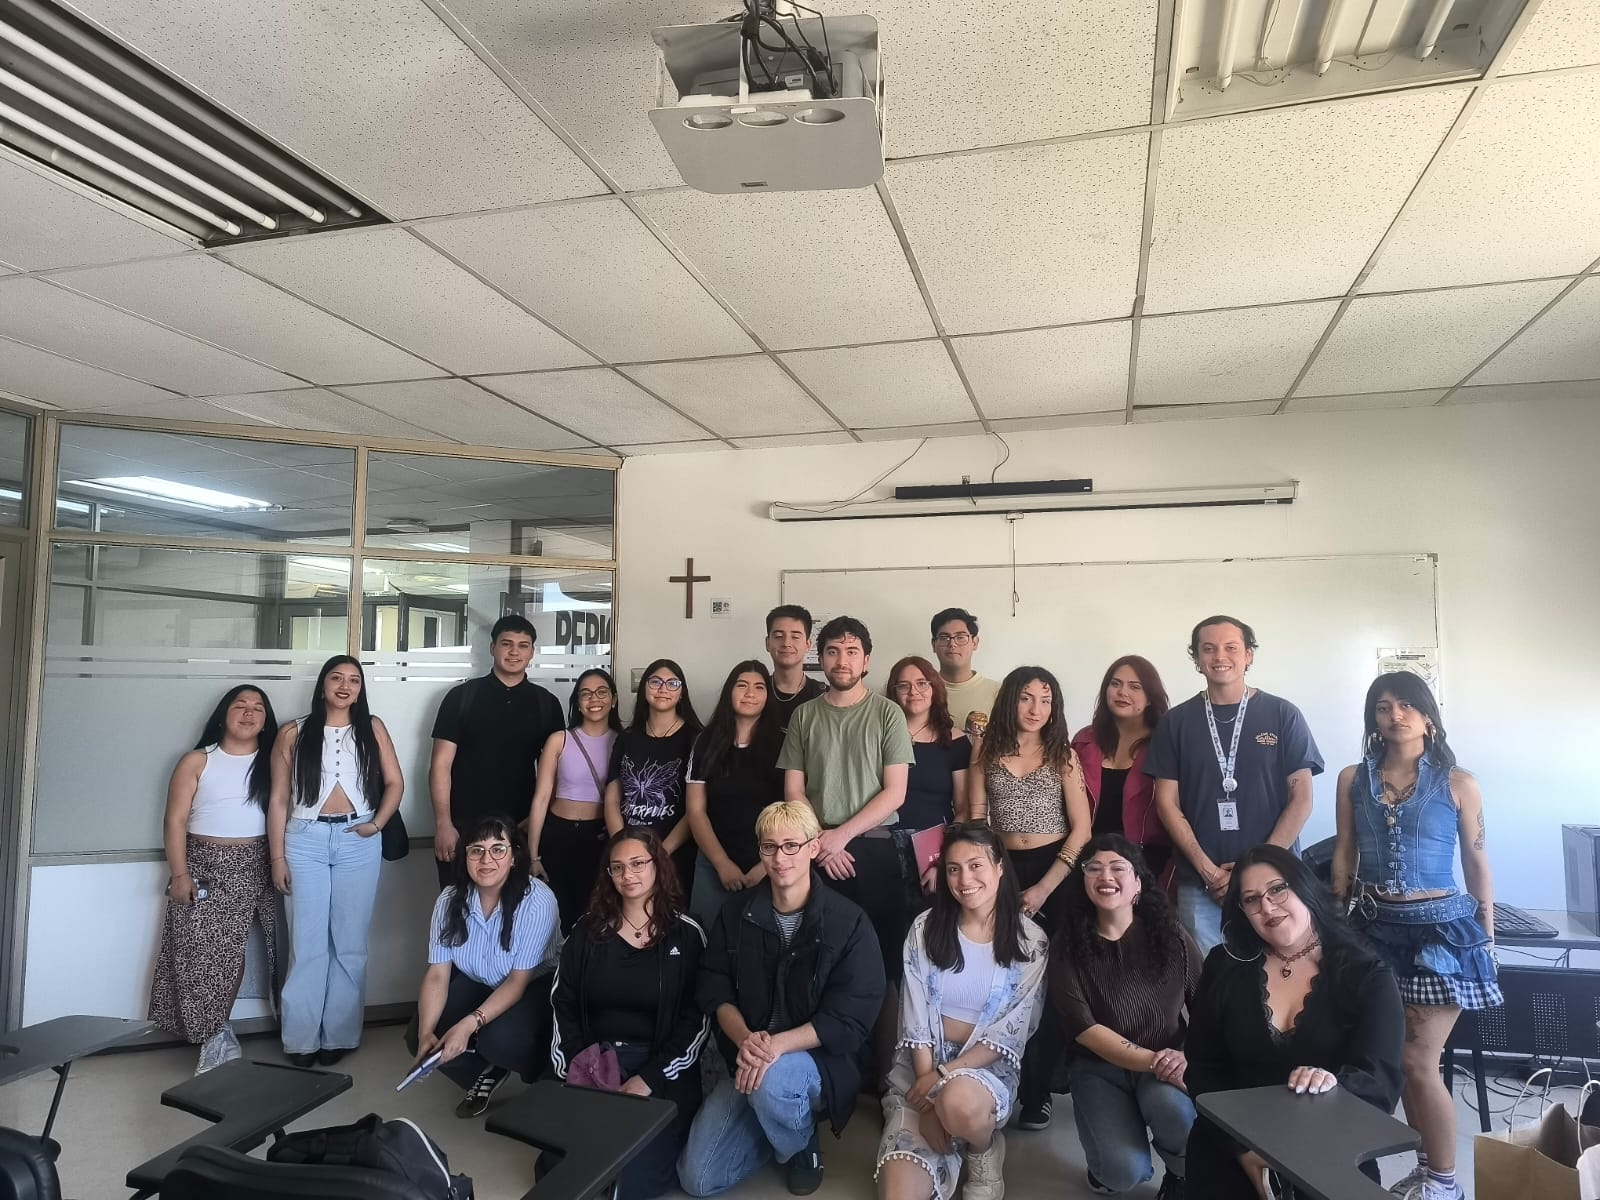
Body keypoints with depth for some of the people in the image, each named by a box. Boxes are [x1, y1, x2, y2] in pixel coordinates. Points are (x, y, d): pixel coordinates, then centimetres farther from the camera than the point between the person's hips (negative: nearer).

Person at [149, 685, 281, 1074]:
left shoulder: (272, 762, 6)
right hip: (205, 866, 0)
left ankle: (215, 1035, 15)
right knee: (200, 951, -3)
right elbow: (176, 820, 0)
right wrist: (179, 874, -7)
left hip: (257, 868, 1)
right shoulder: (197, 761, 3)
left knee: (226, 953, 1)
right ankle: (215, 1035, 8)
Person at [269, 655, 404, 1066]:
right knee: (307, 943, 3)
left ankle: (339, 1035, 15)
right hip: (305, 840, 0)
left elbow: (395, 782, 8)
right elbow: (279, 799, 4)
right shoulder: (293, 734, 4)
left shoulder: (372, 729, 7)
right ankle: (301, 1038, 13)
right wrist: (277, 857, 0)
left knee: (350, 944, 5)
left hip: (358, 842, 1)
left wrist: (377, 823, -6)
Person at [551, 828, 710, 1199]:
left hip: (663, 1069, -2)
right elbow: (563, 1006, 6)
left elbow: (697, 1020, -4)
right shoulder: (588, 931, 8)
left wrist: (649, 1079, -15)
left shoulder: (685, 934, 0)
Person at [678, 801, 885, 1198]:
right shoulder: (736, 911, 0)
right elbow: (714, 989, 1)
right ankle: (778, 1123, 20)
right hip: (747, 1061, 4)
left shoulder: (849, 923, -13)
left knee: (773, 1080, -37)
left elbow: (849, 1020, -15)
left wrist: (777, 1046, -27)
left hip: (820, 1060, -4)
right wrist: (744, 1039, -19)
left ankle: (802, 1150, -2)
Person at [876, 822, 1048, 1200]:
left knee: (959, 1102, -37)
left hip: (988, 1069, -1)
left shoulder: (1030, 942, -4)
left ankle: (985, 1153, -4)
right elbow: (915, 1018, -2)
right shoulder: (925, 928, 0)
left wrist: (944, 1076, -17)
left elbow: (1011, 1033, -8)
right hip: (920, 1066, 1)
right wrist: (927, 1078, -17)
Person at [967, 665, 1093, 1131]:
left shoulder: (1063, 754, 2)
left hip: (1056, 874, -1)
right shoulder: (987, 753, 6)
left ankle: (1038, 1091, 13)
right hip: (1003, 872, 1)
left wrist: (1044, 888, -10)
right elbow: (975, 823, 5)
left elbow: (1082, 829, -3)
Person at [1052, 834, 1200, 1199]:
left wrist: (1189, 1056, -20)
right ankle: (1106, 1159, 16)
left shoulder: (1170, 935, -3)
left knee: (1171, 1105, -33)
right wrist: (1151, 1060, -22)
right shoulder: (1068, 946, -7)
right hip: (1100, 1067, -1)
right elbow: (1081, 1026, -13)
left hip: (1169, 1066, 1)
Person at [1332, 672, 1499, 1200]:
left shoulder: (1458, 784, -4)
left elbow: (1477, 865, 1)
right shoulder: (1353, 779, 3)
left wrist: (1486, 940, 3)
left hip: (1440, 929, -3)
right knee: (1395, 1058, 9)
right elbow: (1344, 857, 8)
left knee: (1417, 1061, -3)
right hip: (1375, 927, 3)